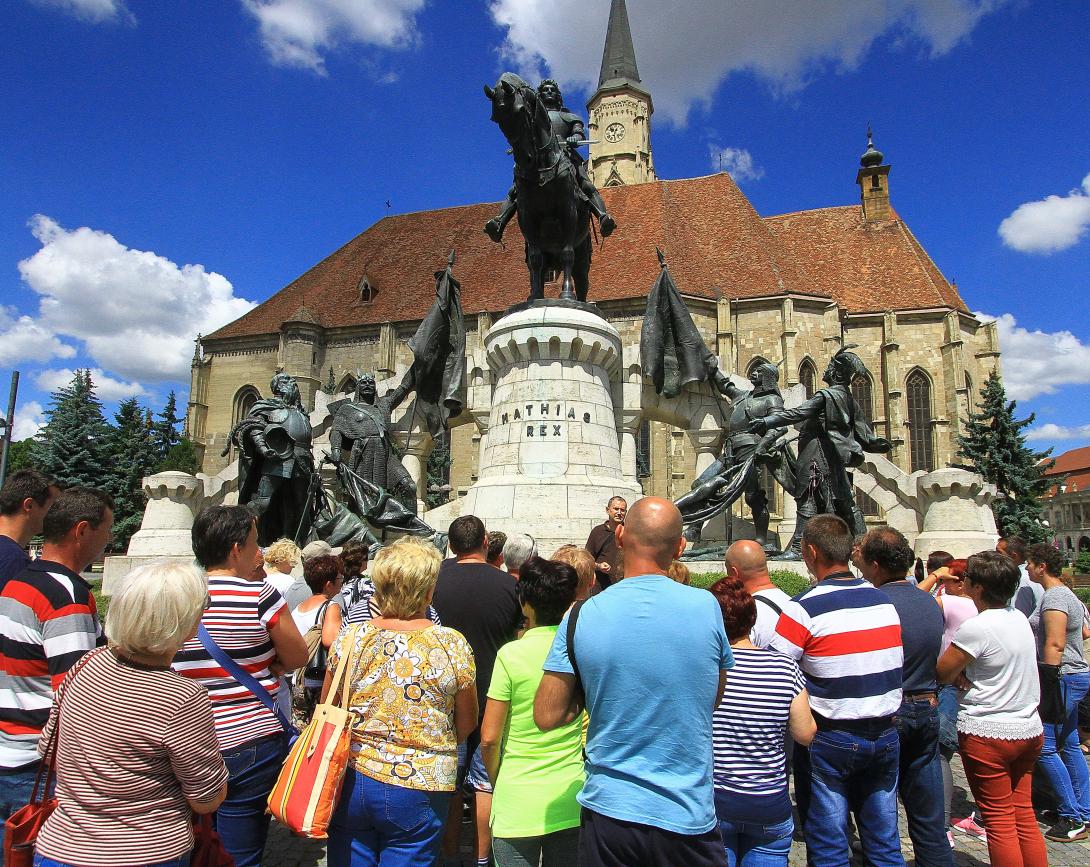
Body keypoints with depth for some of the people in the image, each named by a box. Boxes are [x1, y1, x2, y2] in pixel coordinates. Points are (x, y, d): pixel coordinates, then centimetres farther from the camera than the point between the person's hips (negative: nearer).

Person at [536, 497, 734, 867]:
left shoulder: (581, 617, -14)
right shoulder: (706, 606, -11)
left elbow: (546, 717, -9)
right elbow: (715, 699, 4)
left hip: (608, 812, 1)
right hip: (688, 818, 0)